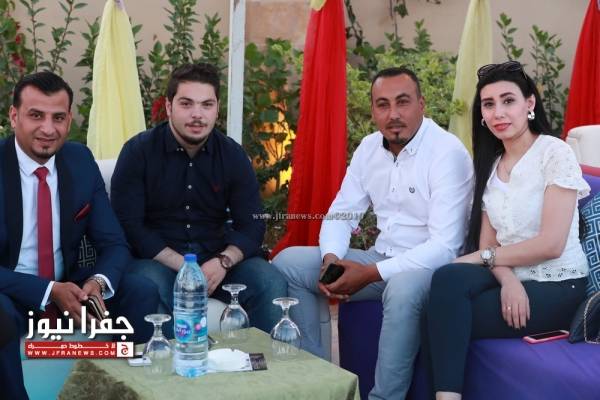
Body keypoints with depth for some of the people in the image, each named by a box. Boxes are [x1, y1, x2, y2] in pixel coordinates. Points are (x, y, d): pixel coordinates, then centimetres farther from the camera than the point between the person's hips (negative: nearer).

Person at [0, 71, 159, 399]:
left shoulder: (81, 160, -2)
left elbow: (114, 244, 0)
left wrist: (98, 282, -22)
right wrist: (49, 291, -28)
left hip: (69, 286, 4)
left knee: (143, 293, -17)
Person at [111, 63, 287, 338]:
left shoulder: (233, 155, 4)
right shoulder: (138, 151, -5)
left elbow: (251, 225, 3)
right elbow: (128, 224, -10)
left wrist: (223, 261, -19)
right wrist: (181, 266, -20)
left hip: (217, 257, 3)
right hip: (158, 258, -3)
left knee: (272, 285, -21)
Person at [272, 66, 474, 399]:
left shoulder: (448, 153, -17)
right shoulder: (369, 147, 5)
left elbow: (444, 246, -23)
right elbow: (341, 213, 9)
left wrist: (372, 274, -25)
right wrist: (331, 258, -14)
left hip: (431, 267, -7)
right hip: (382, 259, 7)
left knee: (403, 287, -41)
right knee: (288, 262, -4)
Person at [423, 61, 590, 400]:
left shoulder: (555, 153, -9)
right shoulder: (491, 165, 12)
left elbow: (551, 244, -17)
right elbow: (487, 241, 5)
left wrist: (483, 257, -10)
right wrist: (507, 278, -16)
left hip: (556, 287, -5)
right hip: (511, 279, 5)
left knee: (447, 316, -24)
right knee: (448, 278, -27)